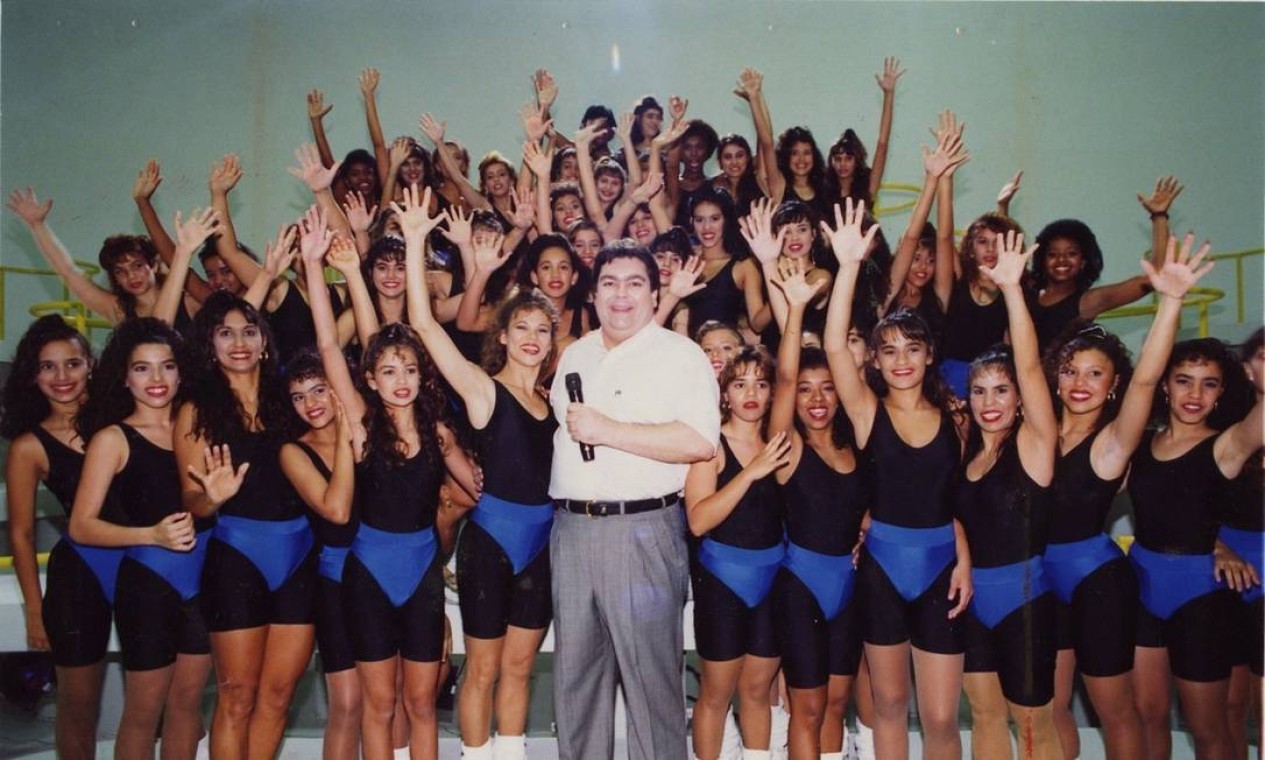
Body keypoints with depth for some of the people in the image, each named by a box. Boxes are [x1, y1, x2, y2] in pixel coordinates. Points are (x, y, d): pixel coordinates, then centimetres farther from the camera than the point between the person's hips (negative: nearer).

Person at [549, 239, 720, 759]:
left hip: (642, 530, -6)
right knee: (575, 671, 16)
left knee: (650, 676, 2)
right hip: (571, 527, 6)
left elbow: (700, 442, -19)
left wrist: (607, 431, -19)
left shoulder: (680, 354, -6)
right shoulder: (575, 354, 16)